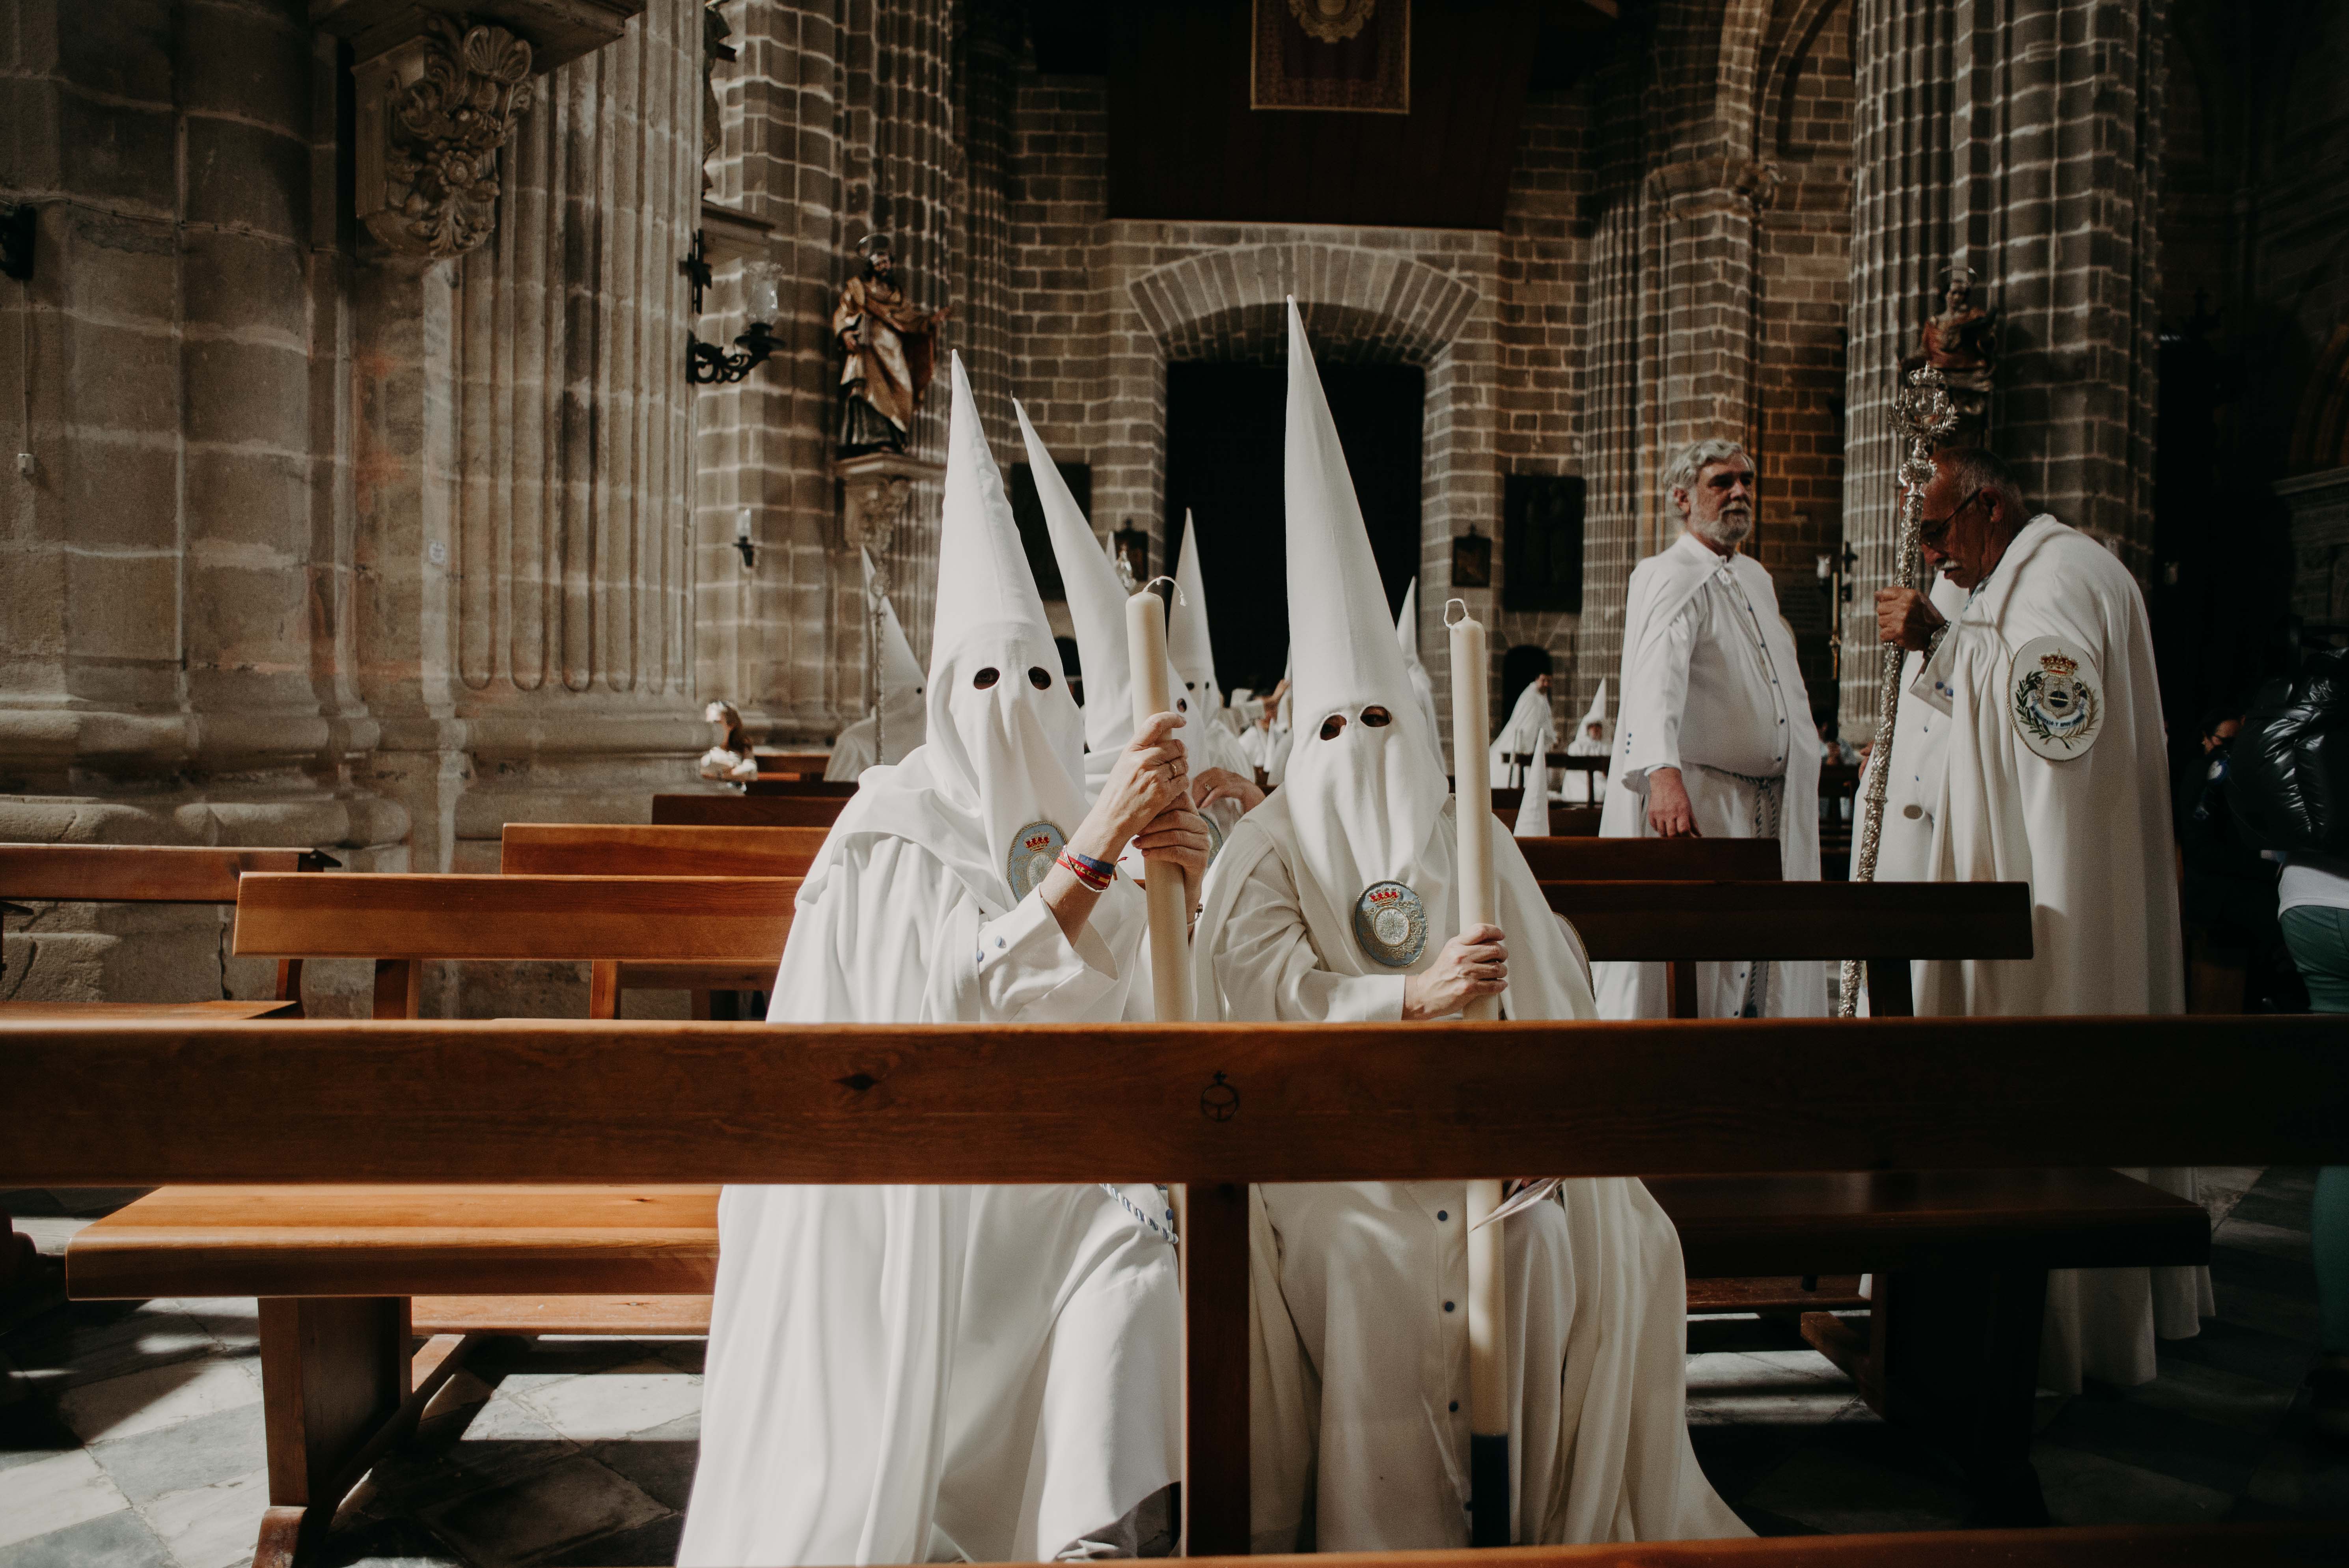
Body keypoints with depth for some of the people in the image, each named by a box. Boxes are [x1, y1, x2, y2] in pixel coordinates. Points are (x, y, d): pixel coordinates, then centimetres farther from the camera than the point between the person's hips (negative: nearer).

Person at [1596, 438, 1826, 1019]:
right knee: (1685, 986, -7)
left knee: (1768, 981, 10)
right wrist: (1663, 773, -46)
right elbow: (1653, 681, -29)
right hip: (1694, 805, -8)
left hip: (1774, 813, 8)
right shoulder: (1667, 579, -10)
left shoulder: (1757, 579, 18)